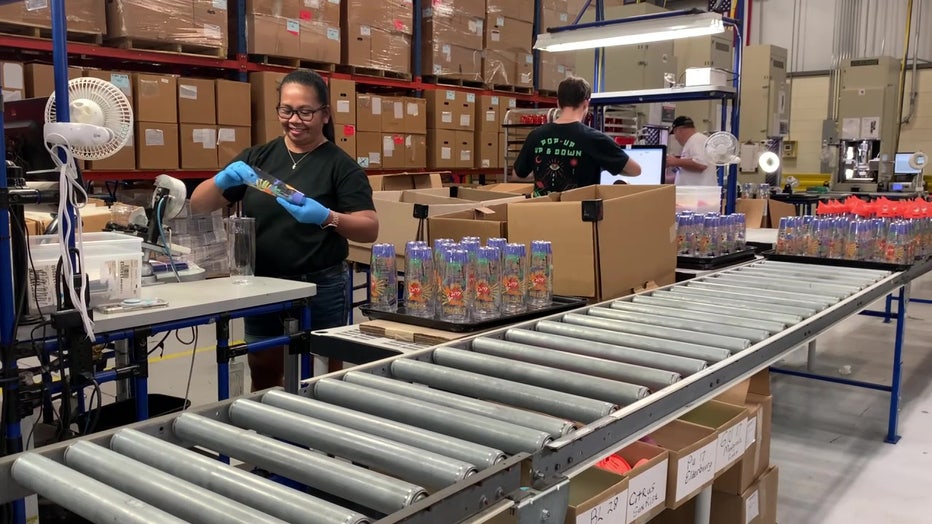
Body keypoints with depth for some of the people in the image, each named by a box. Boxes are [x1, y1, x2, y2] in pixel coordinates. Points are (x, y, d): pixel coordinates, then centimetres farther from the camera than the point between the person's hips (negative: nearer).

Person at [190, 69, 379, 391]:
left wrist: (327, 217, -30)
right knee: (263, 383, 16)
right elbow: (199, 207, 3)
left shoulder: (340, 165, -5)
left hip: (320, 289, -4)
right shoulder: (257, 157, 5)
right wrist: (222, 180, -18)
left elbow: (370, 229, -12)